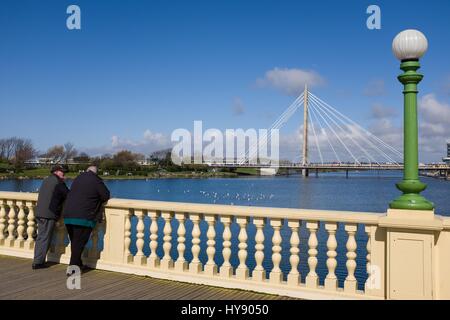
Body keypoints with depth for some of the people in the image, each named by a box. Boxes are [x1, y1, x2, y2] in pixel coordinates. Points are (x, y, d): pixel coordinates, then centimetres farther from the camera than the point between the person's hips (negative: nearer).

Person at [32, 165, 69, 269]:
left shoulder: (46, 180, 18)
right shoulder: (58, 182, -8)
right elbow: (68, 195, -5)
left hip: (39, 213, 8)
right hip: (49, 214, -8)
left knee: (40, 237, 15)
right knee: (45, 238, -2)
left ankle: (37, 261, 21)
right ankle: (38, 262, 1)